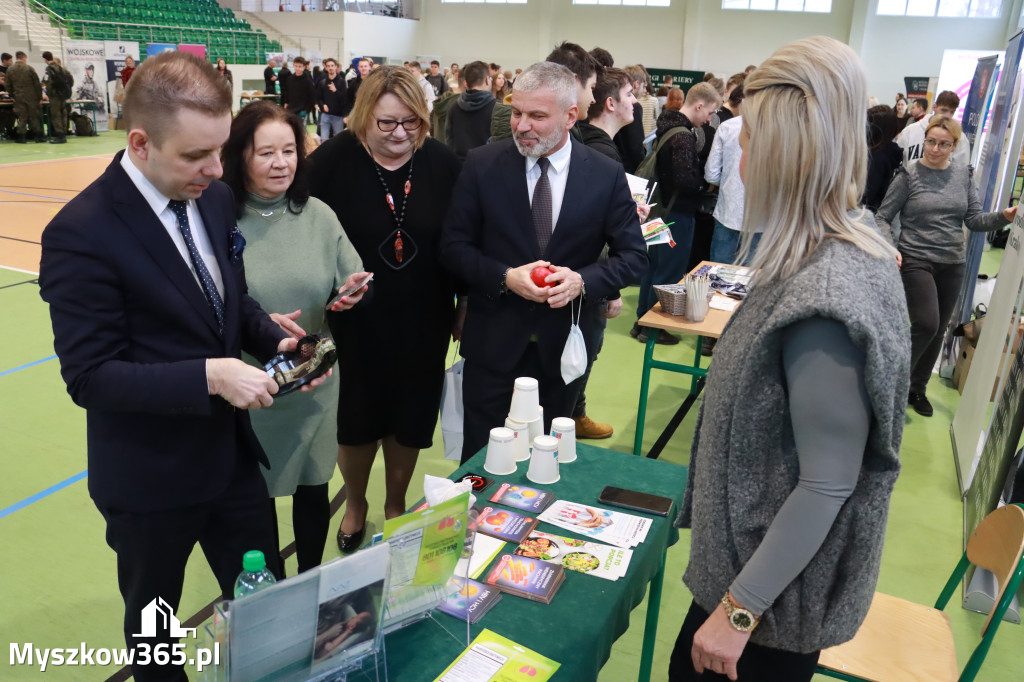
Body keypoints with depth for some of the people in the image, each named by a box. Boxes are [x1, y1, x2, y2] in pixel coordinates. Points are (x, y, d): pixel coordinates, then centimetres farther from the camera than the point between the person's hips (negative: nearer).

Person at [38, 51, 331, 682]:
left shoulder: (216, 198, -2)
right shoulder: (81, 234, -23)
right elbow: (89, 375, -21)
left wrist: (275, 338, -9)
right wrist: (210, 376, -30)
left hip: (232, 451, 6)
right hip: (150, 479, -5)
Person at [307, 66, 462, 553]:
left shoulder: (441, 162, -5)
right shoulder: (332, 161, -12)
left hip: (423, 321, 2)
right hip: (354, 320, -1)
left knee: (409, 420, 15)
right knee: (356, 419, 14)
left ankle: (396, 504, 41)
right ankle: (355, 505, 41)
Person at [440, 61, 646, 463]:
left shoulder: (607, 176, -4)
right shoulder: (482, 165, -5)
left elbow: (632, 256, -1)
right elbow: (454, 247, -3)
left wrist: (583, 280, -19)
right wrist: (505, 277, -20)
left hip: (563, 344, 1)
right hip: (493, 342, -1)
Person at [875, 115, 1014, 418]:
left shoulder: (964, 174, 5)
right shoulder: (909, 175, -6)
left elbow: (974, 220, 5)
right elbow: (883, 217, -5)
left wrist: (1003, 216, -14)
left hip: (952, 264, 5)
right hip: (915, 260, -4)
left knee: (938, 330, 11)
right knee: (926, 324, -17)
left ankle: (917, 389, 28)